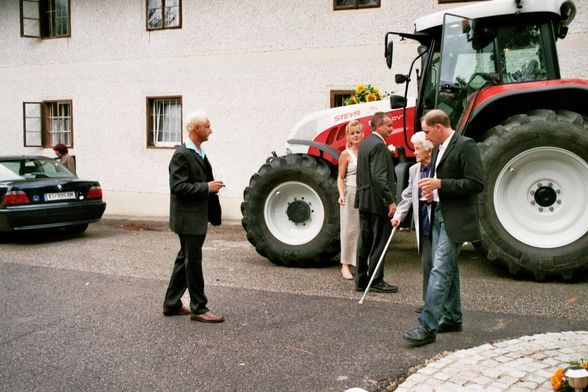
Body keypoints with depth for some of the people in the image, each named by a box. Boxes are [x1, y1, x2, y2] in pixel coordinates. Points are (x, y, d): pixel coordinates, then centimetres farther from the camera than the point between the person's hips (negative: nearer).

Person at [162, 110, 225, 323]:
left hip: (197, 217, 10)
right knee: (193, 262, -1)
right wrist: (207, 187, -21)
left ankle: (172, 304, 27)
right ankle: (198, 308, 9)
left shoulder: (199, 153, 13)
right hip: (188, 218, -10)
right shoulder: (182, 154, -17)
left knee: (185, 260, 16)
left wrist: (212, 185, 8)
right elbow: (177, 187, -22)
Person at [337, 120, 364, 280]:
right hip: (351, 194, -3)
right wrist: (341, 194, -17)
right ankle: (345, 265, 7)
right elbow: (340, 178, -4)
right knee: (350, 229, 0)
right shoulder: (346, 154, -1)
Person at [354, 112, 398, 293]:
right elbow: (379, 176, -23)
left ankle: (361, 280, 18)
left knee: (365, 241, 12)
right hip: (377, 201, -9)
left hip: (363, 200, 9)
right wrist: (391, 201, -22)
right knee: (379, 242, -1)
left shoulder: (364, 143, 14)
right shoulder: (378, 145, -15)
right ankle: (376, 281, 6)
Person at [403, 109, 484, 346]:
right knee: (447, 268, 16)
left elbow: (476, 184, -19)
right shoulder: (439, 148, 14)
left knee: (440, 270, -12)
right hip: (439, 214, 10)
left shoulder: (465, 146, -13)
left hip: (456, 218, -9)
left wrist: (440, 184, -21)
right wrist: (433, 190, 5)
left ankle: (427, 327, -11)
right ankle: (452, 318, 28)